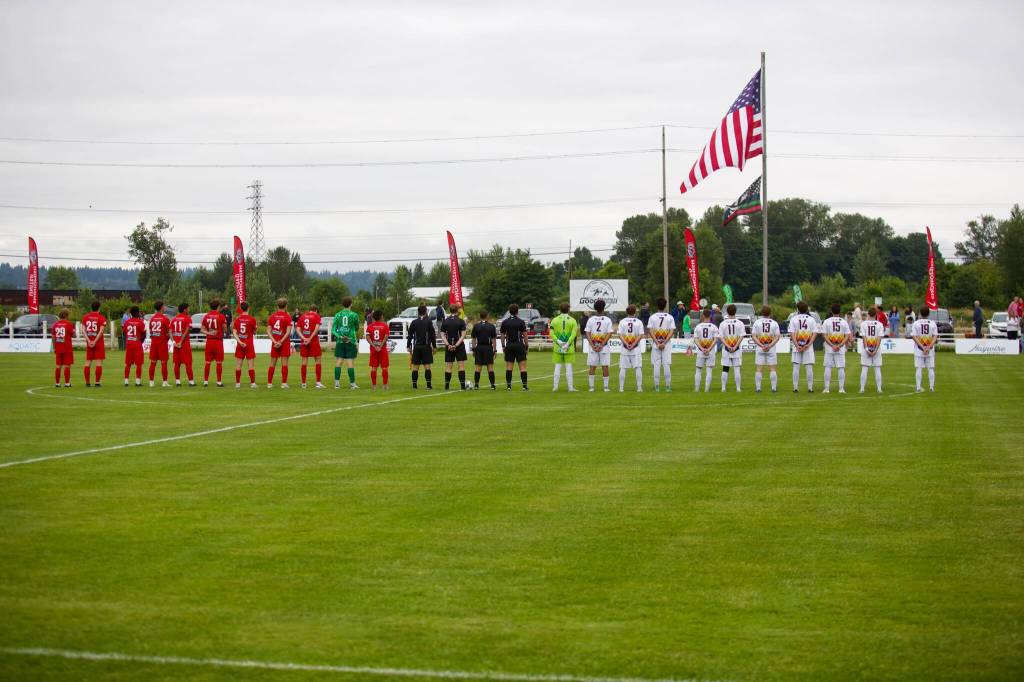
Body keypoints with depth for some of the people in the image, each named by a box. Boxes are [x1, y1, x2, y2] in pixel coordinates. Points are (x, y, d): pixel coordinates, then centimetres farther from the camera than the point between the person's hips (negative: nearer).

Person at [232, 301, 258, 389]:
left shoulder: (237, 319, 0)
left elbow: (234, 332, -6)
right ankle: (252, 383, -1)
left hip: (240, 345, 2)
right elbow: (254, 332, 1)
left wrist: (239, 342, -10)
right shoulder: (252, 319, -8)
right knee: (251, 365, 0)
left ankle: (237, 383, 7)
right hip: (249, 344, -2)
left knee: (238, 365, 6)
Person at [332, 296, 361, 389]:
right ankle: (352, 383, 2)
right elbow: (357, 329, 13)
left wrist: (340, 336, -6)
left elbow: (333, 330, 0)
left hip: (340, 341, 2)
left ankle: (337, 383, 0)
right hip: (351, 341, -2)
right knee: (350, 363, -1)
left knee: (338, 362, 4)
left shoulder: (337, 315, 5)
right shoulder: (354, 315, -1)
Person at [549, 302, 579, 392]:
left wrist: (558, 341, -11)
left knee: (557, 367, 7)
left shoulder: (555, 320, 3)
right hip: (569, 348, -1)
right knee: (569, 367, 2)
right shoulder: (572, 320, -2)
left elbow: (551, 333, -4)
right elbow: (574, 334, -11)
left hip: (558, 348, 1)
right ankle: (570, 387, 4)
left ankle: (555, 386, 8)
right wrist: (567, 344, -14)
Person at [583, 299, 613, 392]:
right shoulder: (607, 320, -3)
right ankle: (606, 387, 4)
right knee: (605, 366, 4)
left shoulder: (591, 320, 1)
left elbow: (587, 333, -3)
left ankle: (591, 387, 3)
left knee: (592, 367, 5)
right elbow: (609, 334, -9)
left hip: (593, 347, 1)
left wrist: (593, 346, -6)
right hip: (604, 347, -1)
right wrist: (601, 346, -10)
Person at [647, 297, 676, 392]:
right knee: (667, 365, 2)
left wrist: (657, 343, -8)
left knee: (656, 365, 3)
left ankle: (657, 387, 1)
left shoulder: (652, 317, 0)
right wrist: (664, 343, -9)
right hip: (667, 345, 0)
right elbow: (672, 331, -6)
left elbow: (650, 331, -7)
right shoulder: (670, 317, 1)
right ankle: (668, 387, 0)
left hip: (655, 344, 0)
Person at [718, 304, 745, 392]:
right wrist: (735, 347, -9)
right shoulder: (740, 323, -2)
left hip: (726, 350, 0)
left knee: (725, 370, 5)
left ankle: (723, 388, 4)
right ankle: (738, 388, 3)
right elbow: (741, 337, -8)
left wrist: (728, 347, -9)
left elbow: (721, 337, -6)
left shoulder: (723, 323, -1)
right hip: (737, 350, 0)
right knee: (736, 369, 4)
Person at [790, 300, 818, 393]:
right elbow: (815, 333, -4)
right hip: (808, 347, 0)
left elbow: (791, 334, -7)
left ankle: (795, 387, 2)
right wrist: (808, 345, -9)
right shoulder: (811, 319, 3)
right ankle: (810, 388, 2)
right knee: (809, 367, 3)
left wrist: (797, 346, -9)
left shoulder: (793, 319, 0)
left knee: (796, 367, 3)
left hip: (796, 347, 0)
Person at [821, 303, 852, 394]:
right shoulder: (844, 322, 1)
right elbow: (847, 336, -3)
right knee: (841, 368, 4)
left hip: (829, 349, -1)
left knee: (828, 367, 3)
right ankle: (842, 388, 2)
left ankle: (827, 388, 0)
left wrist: (832, 345, -8)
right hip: (841, 349, 1)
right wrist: (840, 346, -8)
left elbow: (824, 335, -6)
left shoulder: (826, 322, -2)